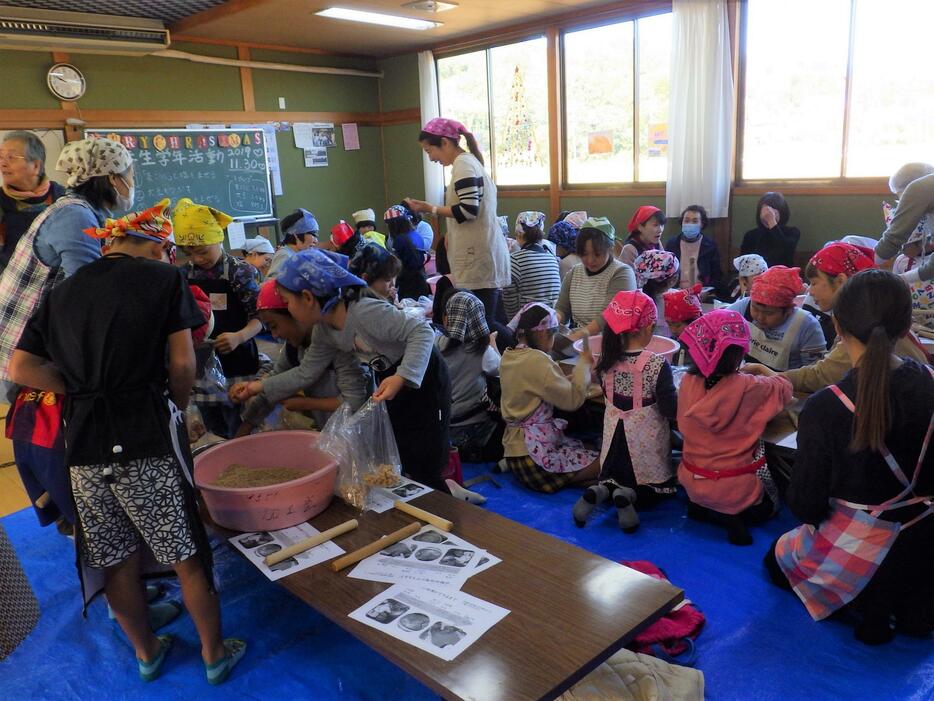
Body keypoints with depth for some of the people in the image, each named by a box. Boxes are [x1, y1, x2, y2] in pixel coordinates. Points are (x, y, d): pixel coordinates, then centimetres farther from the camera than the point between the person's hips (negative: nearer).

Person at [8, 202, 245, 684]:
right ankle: (214, 654, 25)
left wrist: (81, 391, 11)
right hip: (147, 436, -5)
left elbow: (20, 367, 9)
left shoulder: (62, 291, 13)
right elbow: (182, 362, -6)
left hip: (84, 444, 5)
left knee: (118, 561, 17)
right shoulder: (164, 278, 0)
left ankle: (146, 653, 38)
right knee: (187, 555, 9)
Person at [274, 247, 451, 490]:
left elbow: (423, 331, -34)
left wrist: (402, 378, -44)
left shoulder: (365, 311, -34)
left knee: (424, 472, -5)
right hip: (391, 381, 9)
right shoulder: (323, 327, -6)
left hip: (423, 379, -9)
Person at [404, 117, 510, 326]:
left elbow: (468, 210, -19)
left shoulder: (463, 164, -10)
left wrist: (430, 209, -13)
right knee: (496, 321, 12)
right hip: (482, 256, 10)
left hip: (479, 258, -10)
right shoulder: (470, 161, 20)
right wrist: (452, 232, 15)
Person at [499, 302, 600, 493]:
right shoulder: (536, 360, -19)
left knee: (590, 449, 10)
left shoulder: (509, 356, 9)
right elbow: (572, 400, -16)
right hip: (534, 451, -10)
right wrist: (584, 364, -3)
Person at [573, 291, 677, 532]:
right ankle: (630, 496, -14)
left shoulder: (606, 360, -9)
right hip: (646, 441, -4)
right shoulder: (657, 364, -23)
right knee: (657, 487, 19)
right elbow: (671, 410, -18)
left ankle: (601, 490, -7)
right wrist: (680, 391, -1)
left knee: (616, 478, 27)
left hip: (615, 437, 4)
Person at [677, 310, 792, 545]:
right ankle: (729, 515, 0)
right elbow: (785, 389, -4)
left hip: (691, 483, 4)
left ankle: (700, 507, 8)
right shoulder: (748, 388, -23)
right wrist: (764, 373, 16)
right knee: (769, 504, 27)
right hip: (734, 488, -4)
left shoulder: (687, 383, -12)